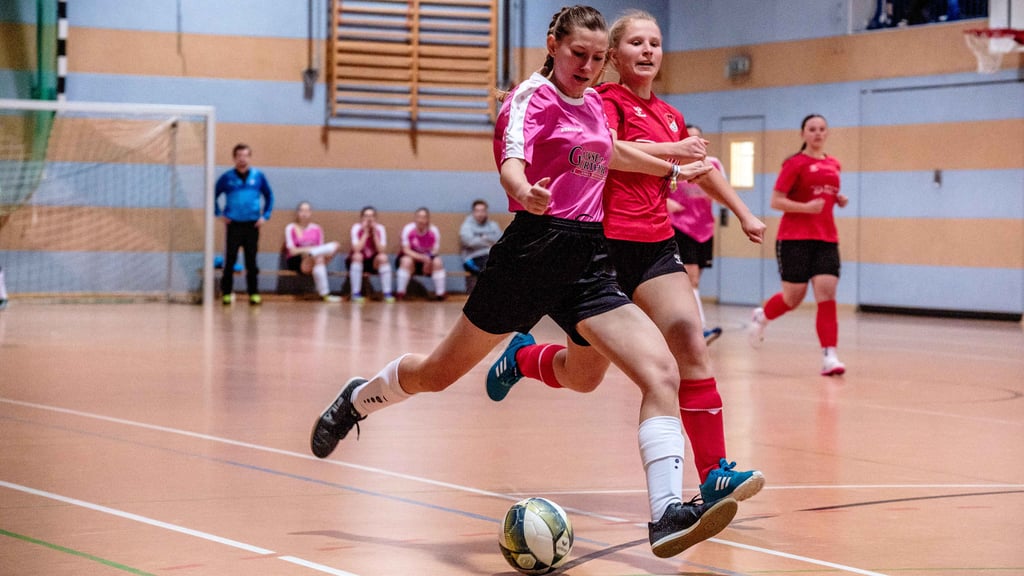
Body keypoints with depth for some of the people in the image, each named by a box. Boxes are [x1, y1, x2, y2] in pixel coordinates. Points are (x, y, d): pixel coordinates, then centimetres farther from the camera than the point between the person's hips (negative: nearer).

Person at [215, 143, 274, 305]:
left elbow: (269, 196, 12)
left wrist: (265, 215, 4)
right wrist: (219, 214, 1)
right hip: (233, 224, -1)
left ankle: (254, 293, 8)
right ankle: (226, 293, 5)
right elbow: (214, 195, 10)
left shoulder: (258, 176, 4)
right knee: (230, 261, -1)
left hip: (252, 225, 1)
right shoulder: (227, 177, 1)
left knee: (251, 262, 4)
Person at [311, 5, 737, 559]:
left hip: (588, 259, 6)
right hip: (535, 249, -6)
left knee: (661, 373, -9)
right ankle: (355, 400, 38)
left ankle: (667, 512, 6)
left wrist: (673, 170, 44)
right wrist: (525, 192, -51)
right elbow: (512, 159, -28)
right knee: (440, 372, 8)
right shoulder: (533, 97, -8)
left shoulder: (592, 103, 13)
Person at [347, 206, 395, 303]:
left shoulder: (380, 228, -12)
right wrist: (365, 233, -28)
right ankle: (356, 294, -29)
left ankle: (387, 293, -23)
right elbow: (356, 250, -30)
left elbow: (382, 251, -22)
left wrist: (374, 233, -26)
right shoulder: (356, 228, -17)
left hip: (373, 262, 1)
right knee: (357, 256, -33)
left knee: (383, 257, -28)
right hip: (357, 262, -1)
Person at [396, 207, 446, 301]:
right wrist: (422, 257, -33)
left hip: (427, 259, 2)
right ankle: (400, 294, -26)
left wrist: (427, 260, -29)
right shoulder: (408, 229, -16)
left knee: (438, 262, -28)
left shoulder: (434, 231, -11)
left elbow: (435, 250, -8)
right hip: (411, 256, -2)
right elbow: (406, 250, -19)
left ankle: (440, 294, -18)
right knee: (406, 261, -35)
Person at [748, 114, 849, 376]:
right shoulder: (795, 164, -5)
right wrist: (806, 207, -21)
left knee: (827, 294, -10)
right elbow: (776, 201, -7)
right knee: (794, 297, 0)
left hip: (826, 239, 4)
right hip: (794, 238, -4)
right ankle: (761, 317, 34)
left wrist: (838, 199, 8)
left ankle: (829, 357, -14)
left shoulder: (833, 165, 13)